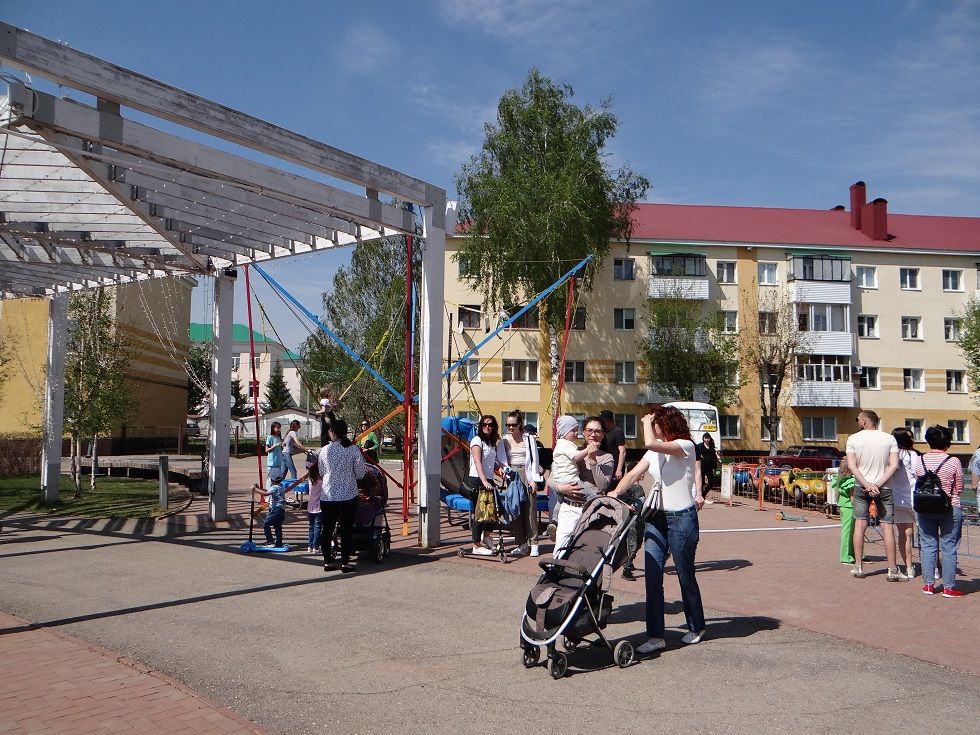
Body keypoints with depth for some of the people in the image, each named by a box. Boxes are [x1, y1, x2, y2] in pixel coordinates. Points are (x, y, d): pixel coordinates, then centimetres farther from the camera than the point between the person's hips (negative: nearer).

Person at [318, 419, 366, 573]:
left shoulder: (325, 450, -4)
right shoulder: (354, 450, -8)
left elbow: (321, 472, 7)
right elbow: (360, 474, -4)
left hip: (328, 496, 1)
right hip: (348, 496, -1)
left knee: (327, 529, 12)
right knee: (346, 530, 6)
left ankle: (328, 562, 16)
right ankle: (345, 563, 7)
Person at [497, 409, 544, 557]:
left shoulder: (529, 439, 8)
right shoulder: (503, 441, 11)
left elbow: (534, 460, 5)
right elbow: (501, 460, 6)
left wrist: (533, 480, -3)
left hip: (527, 475, -2)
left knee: (530, 509, -7)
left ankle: (533, 544, -3)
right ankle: (522, 544, 6)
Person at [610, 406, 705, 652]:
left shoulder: (685, 446, -11)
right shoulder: (656, 451, 13)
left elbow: (651, 443, -27)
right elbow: (633, 474, 4)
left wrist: (646, 422, -10)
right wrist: (615, 493, -11)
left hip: (682, 518, -7)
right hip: (656, 518, 7)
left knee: (686, 576, 8)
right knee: (652, 577, -2)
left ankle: (696, 627, 29)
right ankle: (655, 636, 1)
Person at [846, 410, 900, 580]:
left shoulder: (853, 439, -3)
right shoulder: (890, 439, -1)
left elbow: (852, 465, -10)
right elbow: (894, 465, -9)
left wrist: (867, 484, -12)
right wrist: (879, 484, -11)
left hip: (861, 487, 0)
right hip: (884, 488, 0)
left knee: (859, 524, 8)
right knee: (887, 527, 2)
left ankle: (858, 567, 9)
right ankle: (892, 570, 1)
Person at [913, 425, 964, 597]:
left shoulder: (919, 461, -4)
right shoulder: (953, 462, -12)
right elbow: (959, 489, -3)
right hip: (950, 509, -3)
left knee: (928, 545, 10)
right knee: (949, 547, 5)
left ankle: (929, 584, 14)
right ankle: (948, 587, 8)